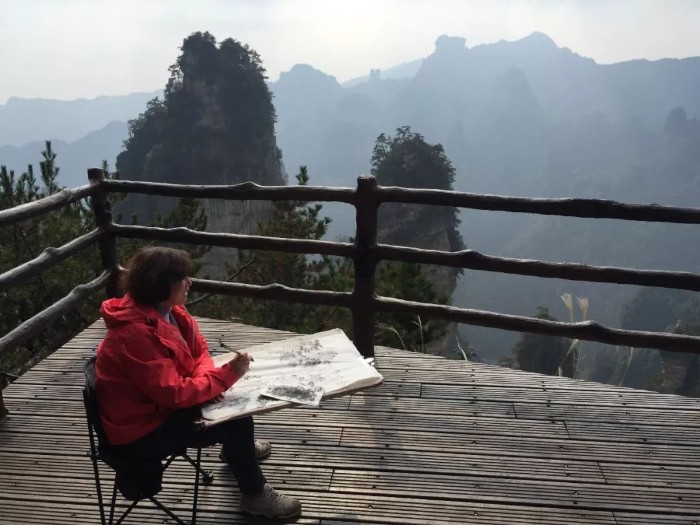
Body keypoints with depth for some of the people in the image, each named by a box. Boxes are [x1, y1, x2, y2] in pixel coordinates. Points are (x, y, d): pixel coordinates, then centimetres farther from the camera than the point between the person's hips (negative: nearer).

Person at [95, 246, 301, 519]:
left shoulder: (166, 310, -5)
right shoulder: (135, 334, -33)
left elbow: (199, 352, 3)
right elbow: (175, 392, -33)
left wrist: (213, 379, -18)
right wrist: (227, 374, -27)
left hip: (161, 403, 9)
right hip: (141, 431, -9)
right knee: (237, 422, -15)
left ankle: (236, 448, 38)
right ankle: (255, 495, 6)